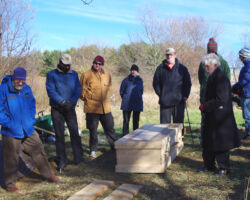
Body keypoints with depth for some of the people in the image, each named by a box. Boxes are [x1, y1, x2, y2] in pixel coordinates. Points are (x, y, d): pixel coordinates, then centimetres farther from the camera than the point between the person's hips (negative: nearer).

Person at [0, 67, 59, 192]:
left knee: (38, 151, 13)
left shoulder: (27, 89, 5)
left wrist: (31, 120, 3)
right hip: (11, 132, -5)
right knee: (11, 158, 4)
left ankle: (48, 174, 29)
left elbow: (32, 105, 15)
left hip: (28, 130, 5)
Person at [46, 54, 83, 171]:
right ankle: (62, 160, 8)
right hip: (56, 109, -2)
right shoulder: (52, 74, 0)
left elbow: (78, 89, 4)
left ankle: (78, 157, 2)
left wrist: (72, 101, -12)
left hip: (70, 108, 2)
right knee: (59, 135, 1)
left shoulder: (74, 74, 10)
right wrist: (62, 102, -17)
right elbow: (51, 91, -8)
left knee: (74, 131, -6)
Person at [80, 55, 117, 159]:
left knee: (110, 128, 12)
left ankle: (115, 147, 27)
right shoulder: (86, 75, -4)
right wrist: (86, 98, 1)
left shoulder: (107, 75, 9)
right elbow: (82, 89, 3)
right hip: (92, 107, -3)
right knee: (93, 130, 4)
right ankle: (93, 150, 16)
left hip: (106, 107, 4)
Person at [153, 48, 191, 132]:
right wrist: (160, 94, -3)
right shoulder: (160, 68, 8)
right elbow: (155, 83, 9)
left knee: (178, 123, 4)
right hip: (165, 102, 0)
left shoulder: (182, 68, 7)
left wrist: (185, 96, -2)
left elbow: (188, 83, 9)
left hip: (179, 102, 0)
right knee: (164, 124, 3)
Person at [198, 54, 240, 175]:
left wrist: (205, 106, -17)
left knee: (221, 143, 1)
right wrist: (205, 106, 8)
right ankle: (209, 165, 25)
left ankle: (224, 168, 13)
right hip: (211, 117, 10)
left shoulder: (221, 78, -18)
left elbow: (221, 99, -23)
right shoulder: (212, 77, 12)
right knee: (207, 142, 14)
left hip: (220, 119, -9)